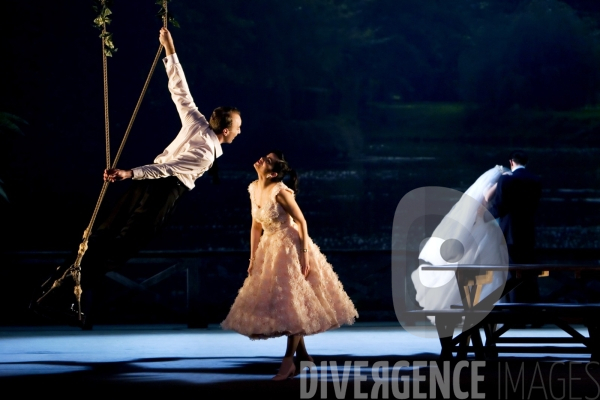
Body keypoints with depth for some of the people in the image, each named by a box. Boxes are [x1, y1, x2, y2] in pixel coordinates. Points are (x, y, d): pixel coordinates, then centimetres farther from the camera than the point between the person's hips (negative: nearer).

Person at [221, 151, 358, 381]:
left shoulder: (280, 191, -20)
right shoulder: (254, 189, 2)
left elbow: (301, 222, -17)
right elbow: (256, 227, 10)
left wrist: (304, 254, -20)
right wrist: (253, 259, 9)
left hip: (291, 247, -9)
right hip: (270, 250, 9)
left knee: (293, 303, -5)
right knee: (277, 303, 11)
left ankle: (289, 360, -3)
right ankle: (302, 354, 20)